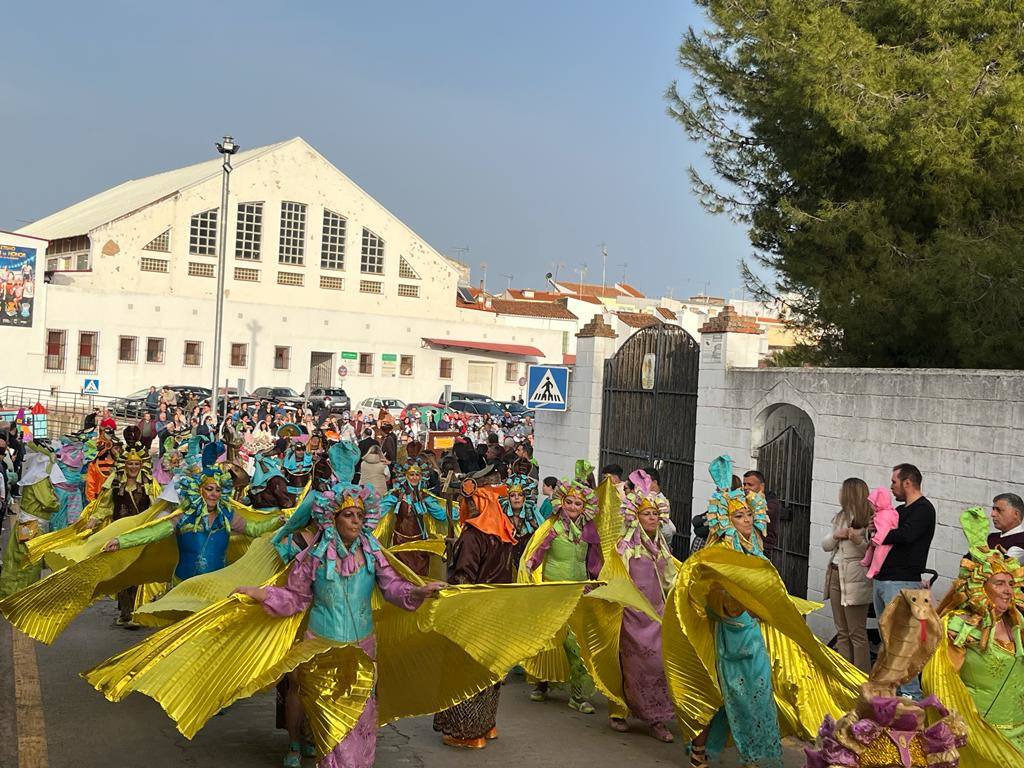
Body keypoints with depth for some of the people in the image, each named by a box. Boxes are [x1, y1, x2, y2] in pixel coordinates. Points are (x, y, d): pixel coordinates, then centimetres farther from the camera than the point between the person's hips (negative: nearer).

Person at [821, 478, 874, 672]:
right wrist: (836, 535, -5)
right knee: (842, 632, 12)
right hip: (836, 574, 8)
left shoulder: (868, 519, -11)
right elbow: (825, 545, 14)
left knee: (857, 633, -4)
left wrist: (858, 541, -31)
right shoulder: (841, 517, 14)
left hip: (854, 578, -8)